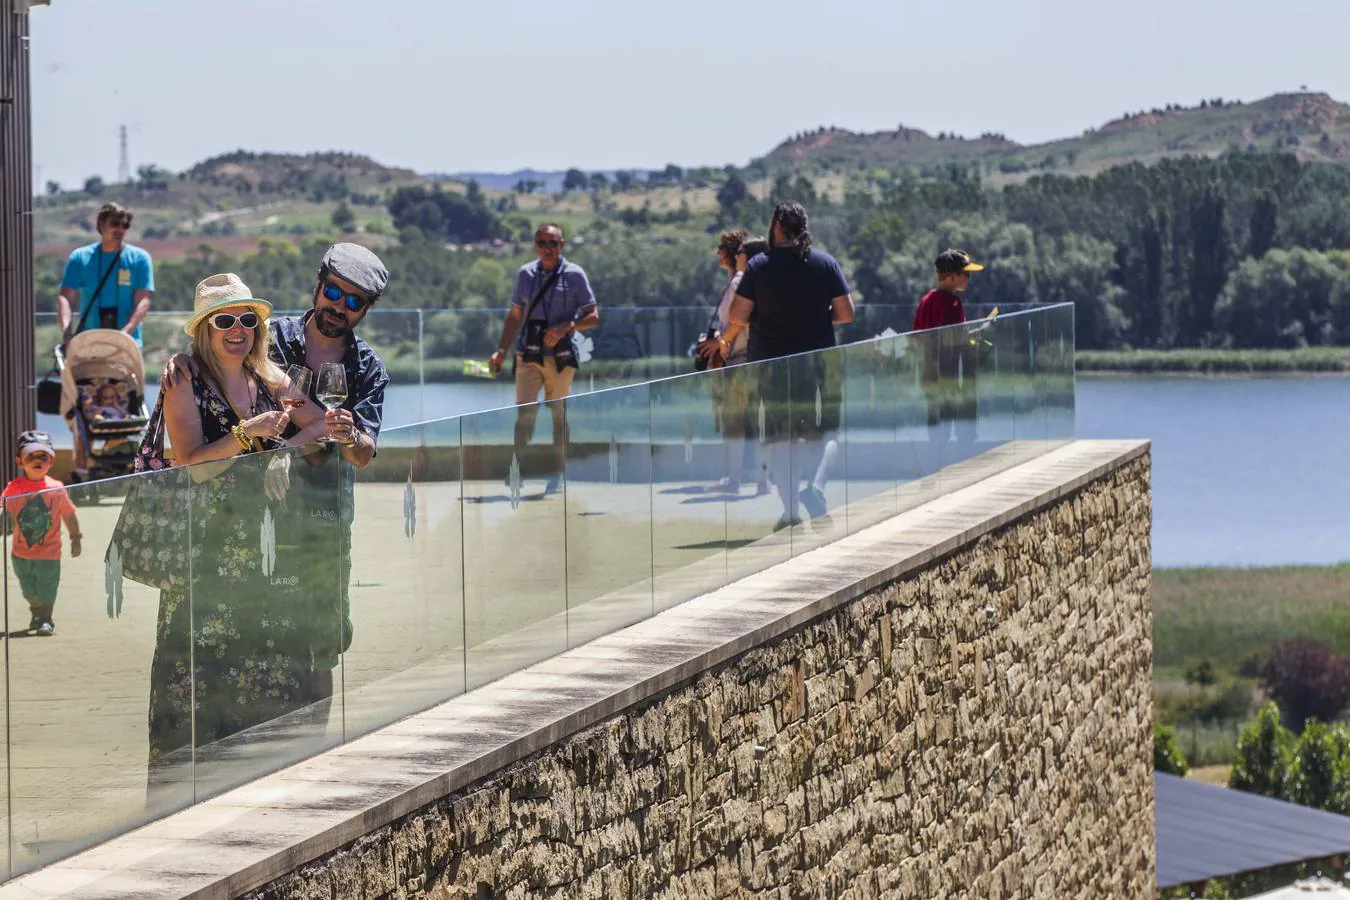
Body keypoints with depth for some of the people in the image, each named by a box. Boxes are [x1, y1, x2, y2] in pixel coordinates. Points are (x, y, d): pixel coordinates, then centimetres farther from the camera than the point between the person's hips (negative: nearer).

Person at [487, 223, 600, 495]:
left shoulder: (574, 275, 0)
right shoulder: (525, 274, 10)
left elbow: (593, 317, 0)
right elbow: (515, 316, 17)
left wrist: (565, 327, -17)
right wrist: (501, 351, 9)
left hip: (561, 356, -2)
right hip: (529, 354, 2)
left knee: (559, 415, 3)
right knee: (525, 411, -9)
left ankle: (557, 474, 11)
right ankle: (516, 469, -12)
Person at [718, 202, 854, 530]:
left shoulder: (758, 266, -5)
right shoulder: (827, 263, 0)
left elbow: (738, 316, -6)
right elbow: (846, 314, 0)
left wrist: (726, 339, 14)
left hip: (771, 360, -1)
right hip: (819, 360, 1)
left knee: (781, 436, 6)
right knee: (826, 430, 10)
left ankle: (790, 509, 1)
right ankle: (816, 487, -16)